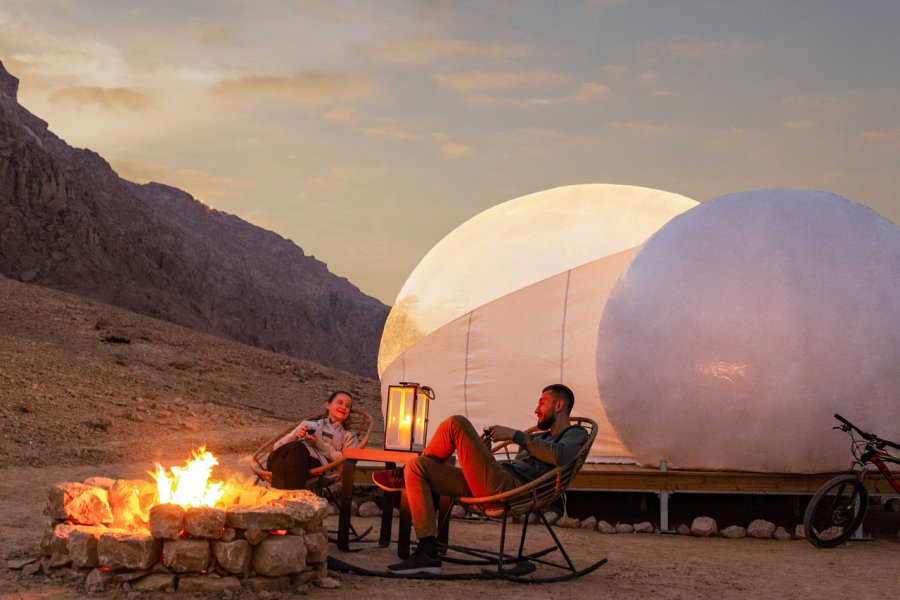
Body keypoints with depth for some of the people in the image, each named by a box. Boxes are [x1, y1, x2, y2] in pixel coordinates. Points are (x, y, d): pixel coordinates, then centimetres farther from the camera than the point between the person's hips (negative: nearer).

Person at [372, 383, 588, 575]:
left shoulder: (576, 434, 10)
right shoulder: (537, 438, 37)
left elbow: (560, 456, -16)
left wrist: (515, 435, -12)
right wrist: (485, 451, 15)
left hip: (510, 489, -9)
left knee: (457, 424, -17)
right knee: (416, 467, -3)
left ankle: (403, 476, 5)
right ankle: (428, 554, -9)